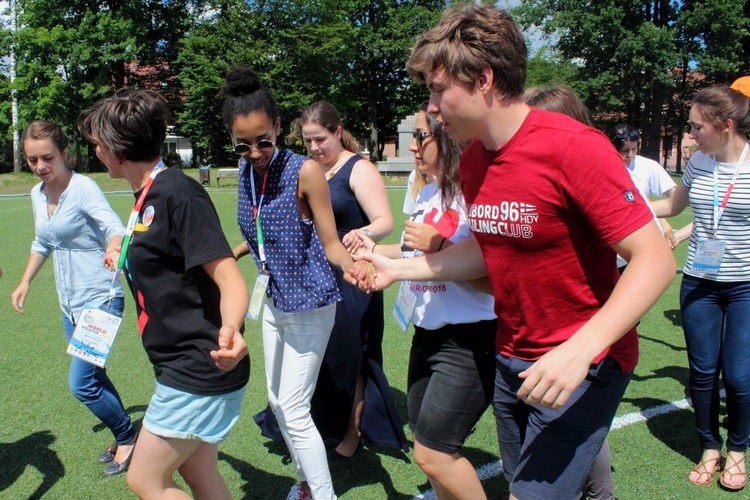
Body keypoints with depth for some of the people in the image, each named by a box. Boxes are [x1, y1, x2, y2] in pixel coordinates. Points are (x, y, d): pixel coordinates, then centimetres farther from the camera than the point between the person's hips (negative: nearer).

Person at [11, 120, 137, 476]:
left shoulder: (83, 188, -15)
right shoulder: (37, 194, 7)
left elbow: (115, 228, -30)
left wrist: (114, 249, -51)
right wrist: (25, 282, 15)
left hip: (100, 299, -8)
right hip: (70, 303, 8)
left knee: (80, 383, -10)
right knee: (92, 375, 16)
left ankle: (127, 437, 14)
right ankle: (125, 437, 35)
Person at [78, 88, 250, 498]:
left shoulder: (178, 193, -19)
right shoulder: (146, 196, 10)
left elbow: (230, 279, -26)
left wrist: (230, 329, -44)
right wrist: (125, 259, 39)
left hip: (200, 370, -10)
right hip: (180, 368, 10)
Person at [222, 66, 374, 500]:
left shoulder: (304, 171, -21)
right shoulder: (246, 172, -1)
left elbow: (330, 244, -19)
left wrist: (353, 264, -38)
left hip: (310, 304, -8)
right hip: (275, 301, 8)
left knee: (294, 410, -2)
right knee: (279, 402, 19)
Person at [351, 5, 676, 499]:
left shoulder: (573, 147, -22)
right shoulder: (473, 161, 1)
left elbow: (655, 260, -24)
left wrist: (580, 350, -33)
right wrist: (396, 268, 6)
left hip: (584, 364, -7)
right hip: (513, 360, 8)